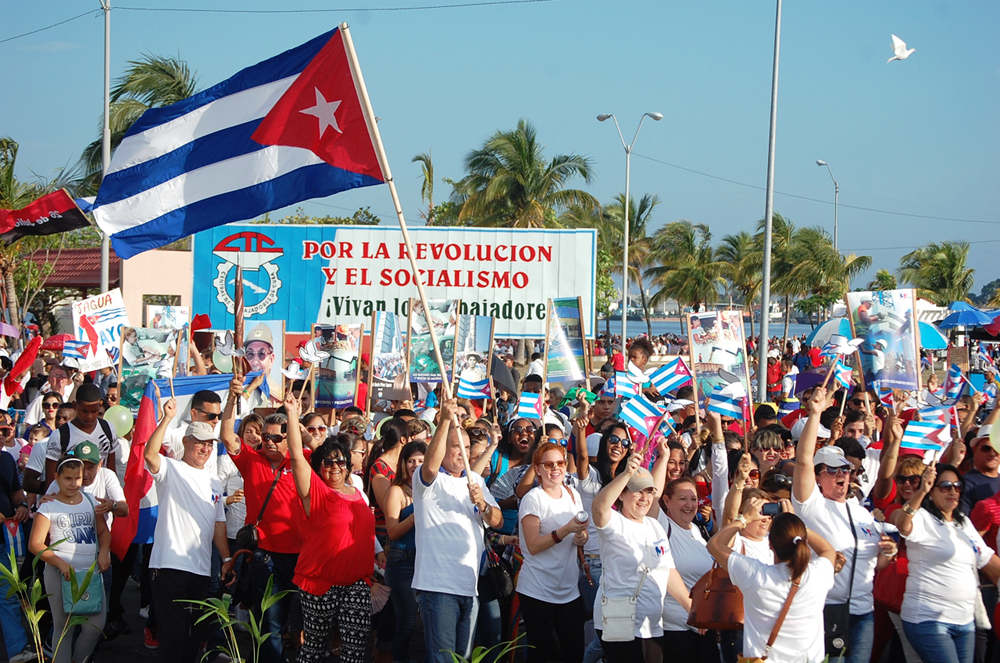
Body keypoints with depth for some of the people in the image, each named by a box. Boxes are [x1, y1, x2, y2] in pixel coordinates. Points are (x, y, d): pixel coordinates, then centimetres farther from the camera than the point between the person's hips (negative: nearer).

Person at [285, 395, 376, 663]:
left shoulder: (357, 494, 13)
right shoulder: (315, 490, -3)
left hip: (356, 583, 4)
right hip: (320, 582, -4)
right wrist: (292, 416, -21)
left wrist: (379, 553, 20)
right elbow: (297, 457, -15)